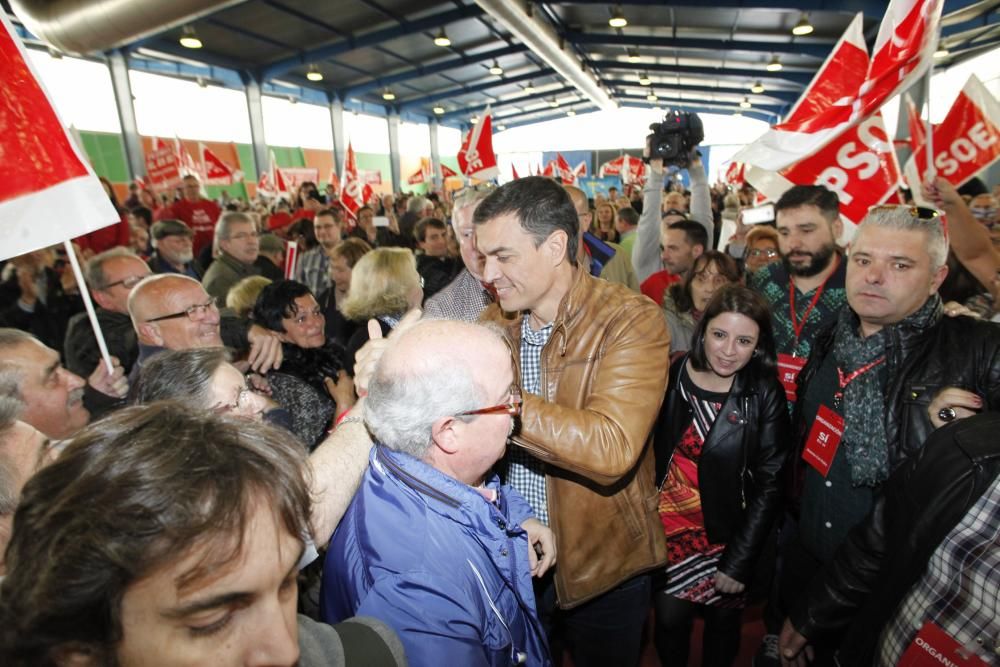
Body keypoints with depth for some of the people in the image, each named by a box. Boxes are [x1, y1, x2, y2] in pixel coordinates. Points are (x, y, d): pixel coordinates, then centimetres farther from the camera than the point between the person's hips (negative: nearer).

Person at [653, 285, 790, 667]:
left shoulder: (765, 395, -13)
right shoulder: (670, 377, -9)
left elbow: (769, 484, -10)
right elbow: (646, 454, -2)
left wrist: (739, 561, -10)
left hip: (728, 535, -1)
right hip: (668, 527, 1)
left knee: (722, 621, 18)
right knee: (669, 616, 11)